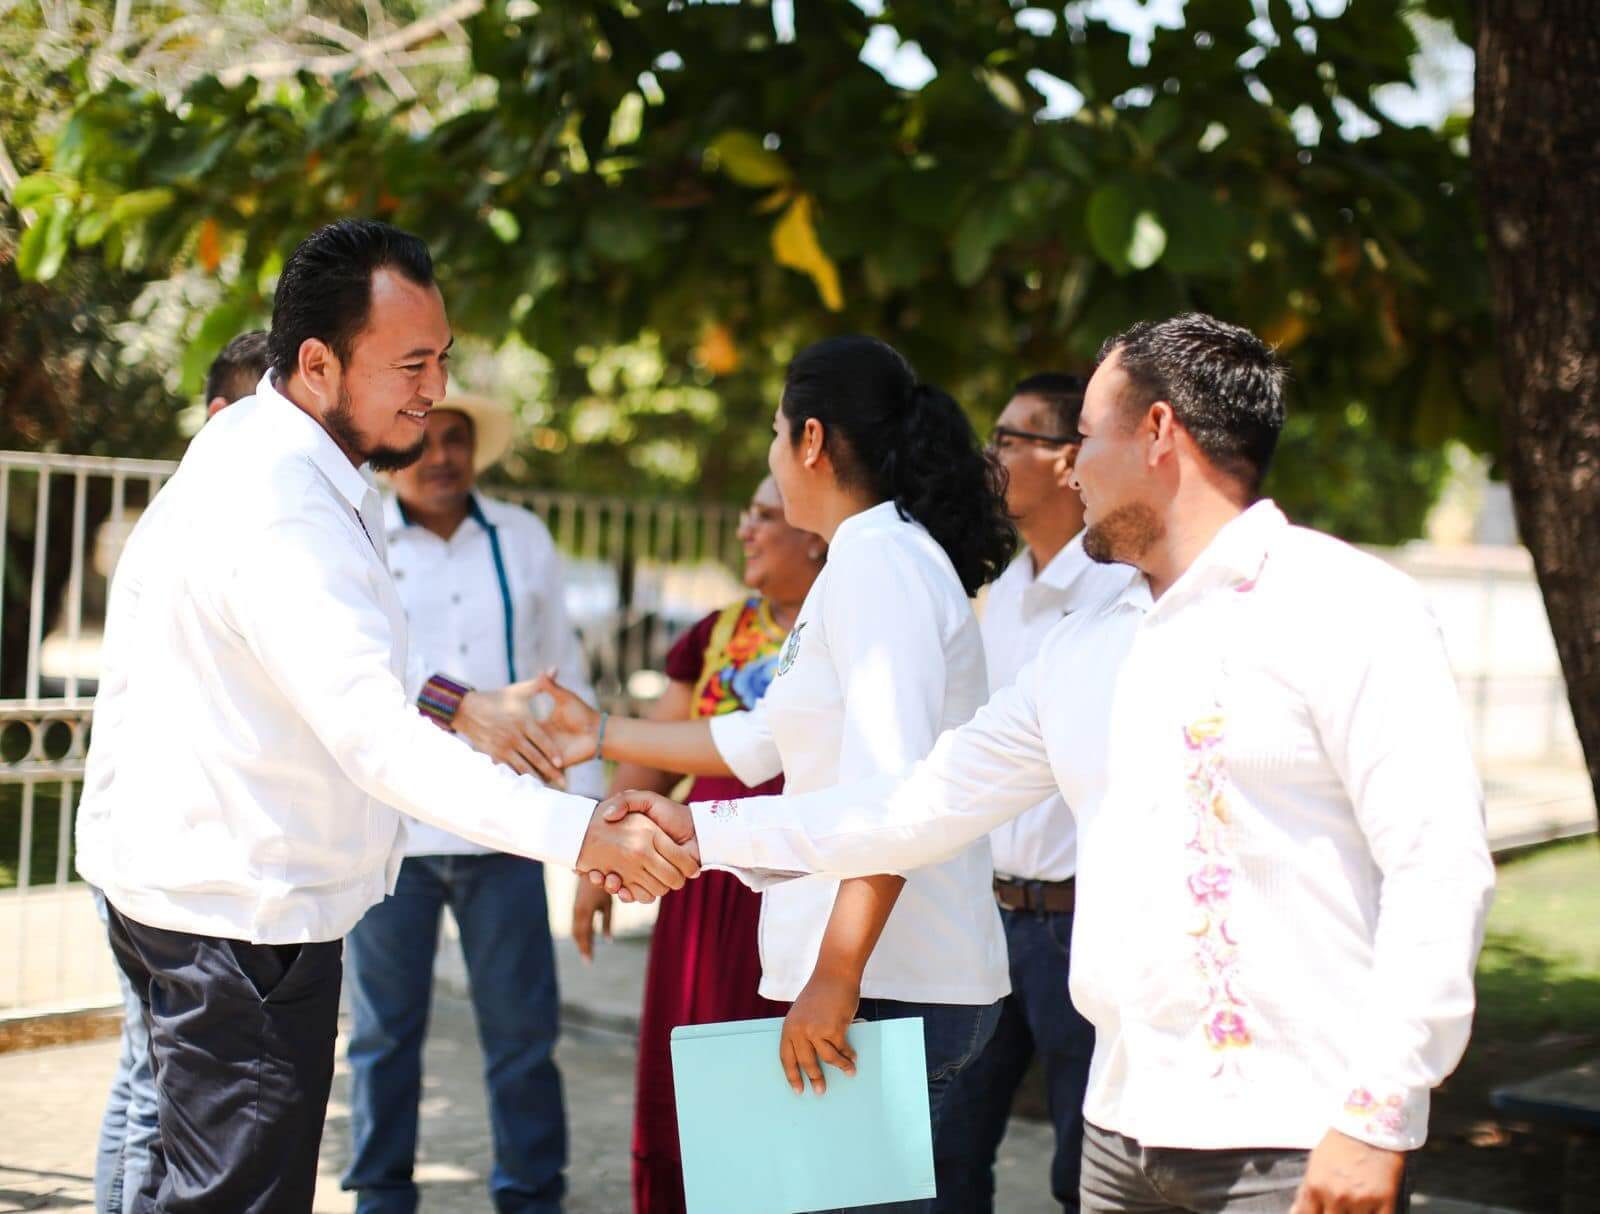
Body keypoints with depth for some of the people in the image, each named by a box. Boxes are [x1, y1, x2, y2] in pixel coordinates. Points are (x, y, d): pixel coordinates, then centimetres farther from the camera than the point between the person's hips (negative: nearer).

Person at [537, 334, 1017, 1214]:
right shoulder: (873, 559, 19)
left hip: (889, 985, -10)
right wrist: (603, 736, 32)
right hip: (887, 977, 10)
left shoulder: (878, 558, -13)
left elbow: (895, 793, -23)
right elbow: (760, 743, 27)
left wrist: (836, 976, -24)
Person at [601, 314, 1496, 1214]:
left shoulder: (1343, 606, -7)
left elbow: (1440, 865, -13)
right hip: (1125, 1134, 7)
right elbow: (930, 802, 19)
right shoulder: (1086, 649, 15)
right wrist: (705, 831, 18)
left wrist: (1377, 1119, -18)